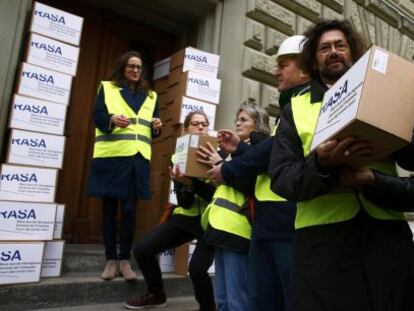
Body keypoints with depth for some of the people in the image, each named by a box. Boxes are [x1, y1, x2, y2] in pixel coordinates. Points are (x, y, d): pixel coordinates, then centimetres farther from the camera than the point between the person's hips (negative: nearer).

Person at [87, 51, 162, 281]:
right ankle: (111, 260, 12)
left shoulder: (150, 96, 19)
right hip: (110, 156, -1)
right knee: (109, 208, 2)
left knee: (129, 209, 0)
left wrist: (156, 127, -8)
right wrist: (112, 119, -21)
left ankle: (125, 260, 9)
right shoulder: (107, 88, 11)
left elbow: (152, 131, 15)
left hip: (137, 158, 2)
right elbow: (97, 116, 0)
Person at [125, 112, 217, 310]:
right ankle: (157, 295, 23)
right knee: (143, 249, -2)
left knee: (196, 268, -23)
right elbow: (184, 203, -5)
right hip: (186, 217, 5)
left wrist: (192, 181, -32)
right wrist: (185, 184, -26)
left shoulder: (216, 154, -9)